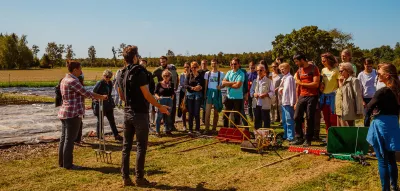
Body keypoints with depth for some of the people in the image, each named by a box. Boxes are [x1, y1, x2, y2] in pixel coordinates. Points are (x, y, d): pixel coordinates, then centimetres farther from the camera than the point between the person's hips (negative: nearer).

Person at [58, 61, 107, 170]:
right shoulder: (73, 81, -16)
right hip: (73, 113, -10)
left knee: (64, 138, 13)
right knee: (70, 139, -3)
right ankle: (68, 164, 4)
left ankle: (62, 162, 21)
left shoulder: (65, 79, 14)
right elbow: (86, 94, -16)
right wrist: (102, 97, -5)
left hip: (64, 113, 10)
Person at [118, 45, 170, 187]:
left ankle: (125, 177, 15)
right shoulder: (139, 71, -13)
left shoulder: (123, 73, 10)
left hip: (127, 113, 7)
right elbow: (146, 94, -16)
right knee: (141, 146, 1)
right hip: (140, 113, -7)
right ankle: (139, 178, 7)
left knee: (126, 145, 10)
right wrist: (160, 107, -7)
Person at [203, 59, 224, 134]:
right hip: (209, 92, 0)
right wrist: (204, 94, 4)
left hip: (217, 93, 0)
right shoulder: (207, 73, 6)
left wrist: (220, 86, -15)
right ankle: (207, 129, -6)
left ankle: (214, 129, 19)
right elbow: (205, 85, 9)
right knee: (207, 112, -9)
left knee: (216, 113, 8)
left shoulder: (221, 74, 4)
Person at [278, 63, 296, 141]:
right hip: (283, 102, 9)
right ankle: (286, 135, 25)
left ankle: (291, 137, 2)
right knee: (284, 120, 15)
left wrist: (292, 103, -18)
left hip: (288, 102, -9)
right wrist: (280, 89, 1)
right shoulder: (283, 78, 15)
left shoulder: (290, 78, -11)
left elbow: (292, 90, -15)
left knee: (289, 120, -4)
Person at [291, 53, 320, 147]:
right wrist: (297, 101, 12)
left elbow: (316, 84, -12)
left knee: (310, 119, -2)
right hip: (301, 97, 6)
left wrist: (301, 83, -6)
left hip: (312, 97, -6)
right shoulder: (299, 70, 15)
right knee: (297, 117, 1)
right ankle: (299, 138, 12)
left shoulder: (313, 68, -3)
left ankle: (308, 140, 7)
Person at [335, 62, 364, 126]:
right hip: (340, 111, 9)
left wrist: (358, 111, -17)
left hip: (348, 112, -9)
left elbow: (358, 96, -13)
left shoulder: (354, 80, -8)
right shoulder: (344, 81, 19)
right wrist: (340, 83, 6)